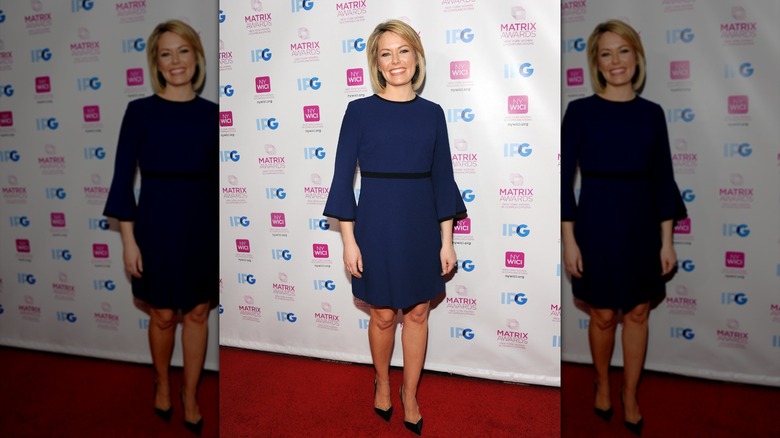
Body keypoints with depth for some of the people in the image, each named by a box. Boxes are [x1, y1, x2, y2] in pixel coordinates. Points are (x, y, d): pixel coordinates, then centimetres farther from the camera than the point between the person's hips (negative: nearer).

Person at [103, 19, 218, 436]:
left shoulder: (211, 113, 3)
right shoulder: (140, 111, -3)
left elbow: (218, 178, 7)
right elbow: (123, 178, -3)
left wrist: (225, 236, 6)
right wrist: (128, 239, -8)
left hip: (203, 223, 2)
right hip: (157, 221, -2)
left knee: (198, 313, 10)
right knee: (163, 315, 10)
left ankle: (190, 393, 29)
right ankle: (162, 382, 38)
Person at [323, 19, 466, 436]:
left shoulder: (432, 113, 3)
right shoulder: (360, 110, -4)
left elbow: (443, 178, 5)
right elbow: (343, 178, -4)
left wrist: (447, 239, 2)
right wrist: (349, 240, -9)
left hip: (422, 224, 3)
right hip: (377, 223, -2)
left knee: (417, 313, 11)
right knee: (382, 314, 9)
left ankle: (410, 396, 29)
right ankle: (382, 382, 37)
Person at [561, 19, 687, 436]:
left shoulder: (652, 113, 3)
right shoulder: (580, 110, -6)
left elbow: (663, 179, 6)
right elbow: (564, 179, -7)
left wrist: (666, 240, 3)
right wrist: (569, 240, -11)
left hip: (642, 223, 3)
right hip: (597, 221, -3)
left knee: (637, 313, 11)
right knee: (603, 315, 9)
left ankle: (630, 397, 29)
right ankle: (602, 385, 35)